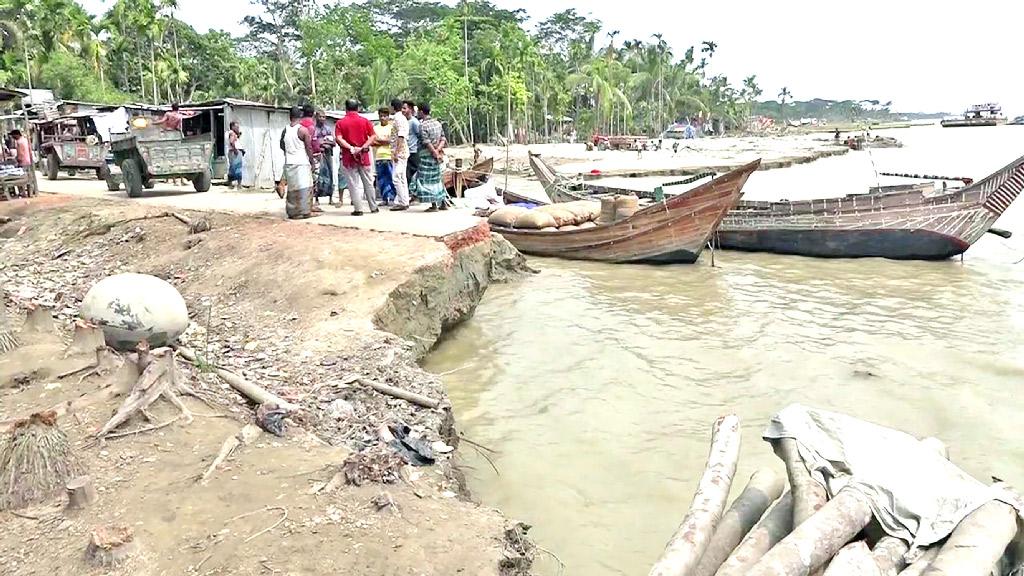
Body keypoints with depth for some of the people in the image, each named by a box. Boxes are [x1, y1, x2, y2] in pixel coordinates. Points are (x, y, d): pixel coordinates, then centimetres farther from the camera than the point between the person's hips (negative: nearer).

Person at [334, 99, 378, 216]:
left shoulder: (340, 123, -2)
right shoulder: (365, 121, 2)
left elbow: (338, 139, -14)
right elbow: (372, 137, -5)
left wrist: (351, 148, -15)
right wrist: (363, 147, -12)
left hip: (348, 157, -1)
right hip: (363, 155, 2)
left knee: (353, 183, 3)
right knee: (368, 182, 11)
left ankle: (358, 209, 1)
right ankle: (373, 207, 17)